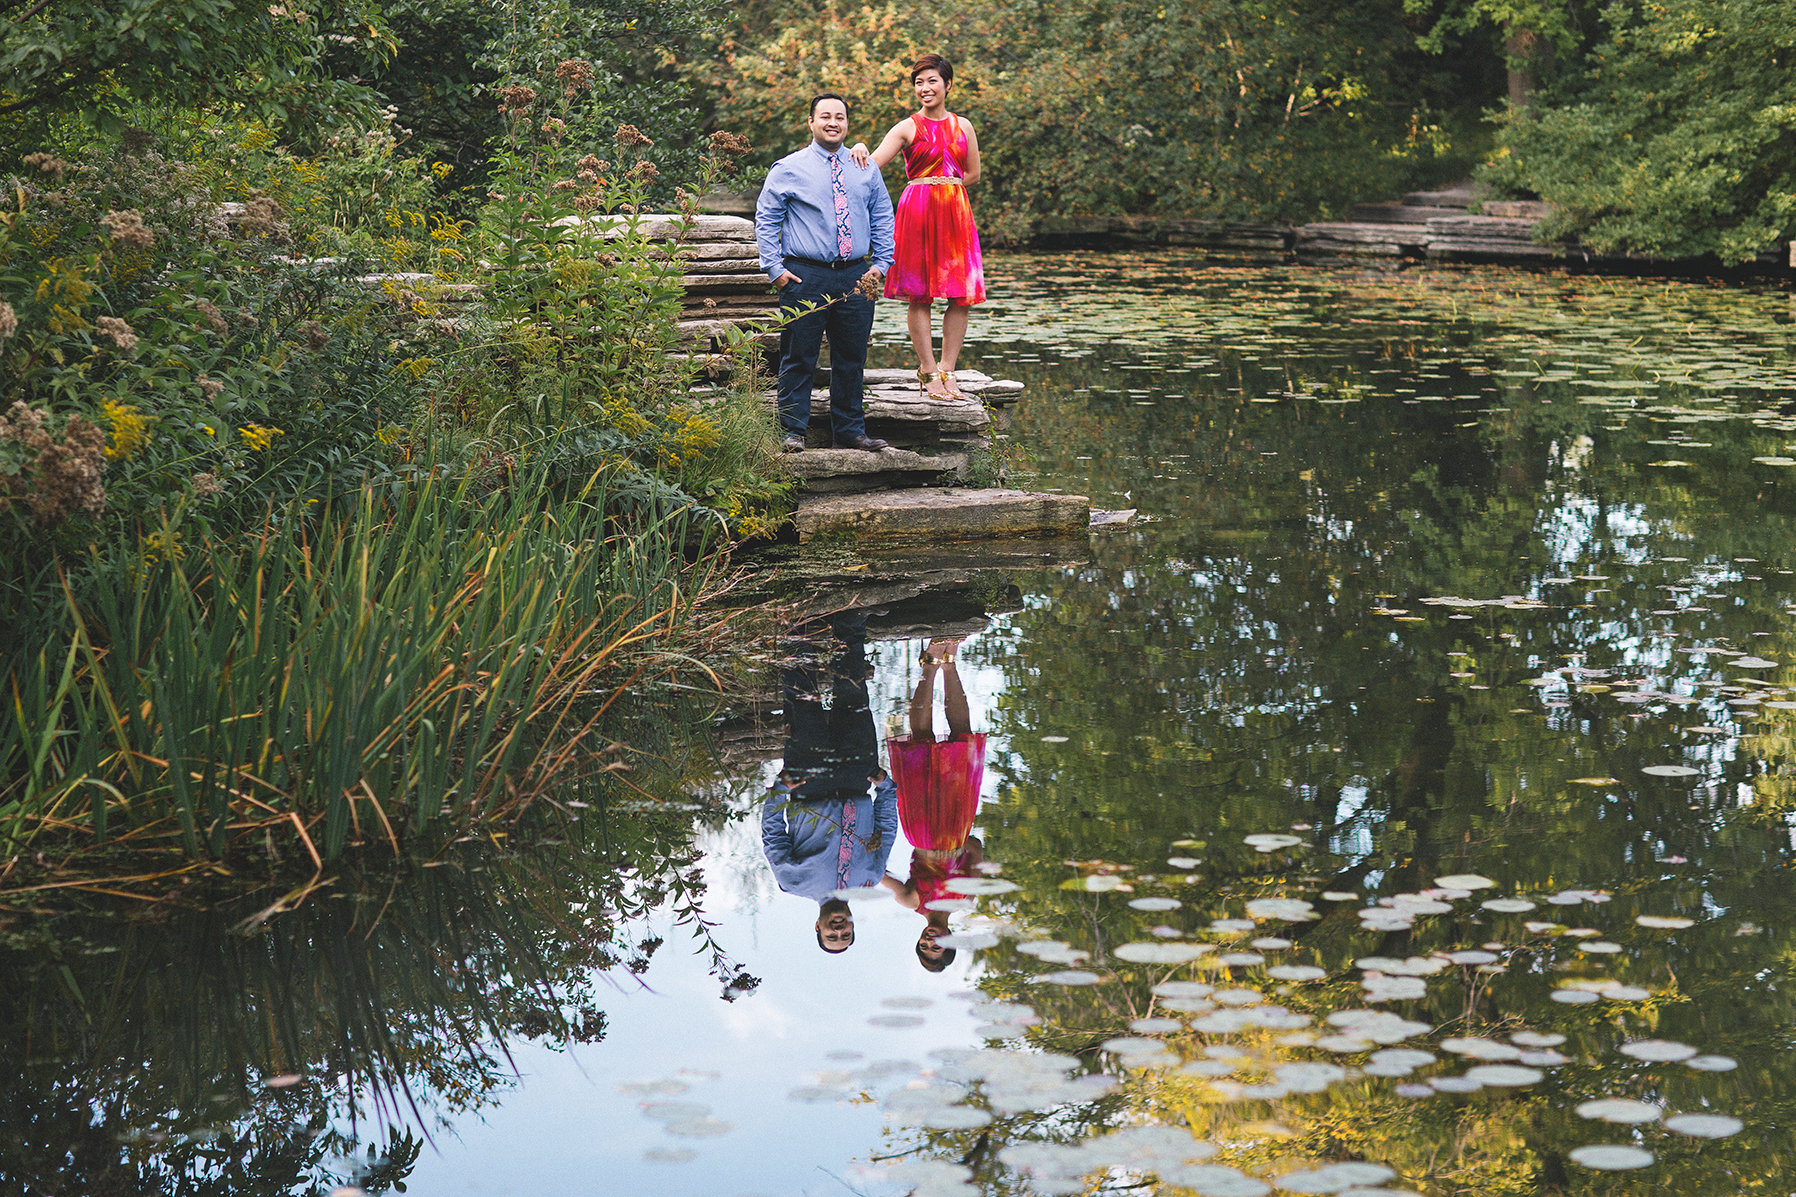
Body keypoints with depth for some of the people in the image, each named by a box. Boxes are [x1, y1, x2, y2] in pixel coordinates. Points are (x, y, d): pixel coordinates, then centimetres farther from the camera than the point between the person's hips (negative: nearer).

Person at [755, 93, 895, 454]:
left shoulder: (866, 170, 11)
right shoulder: (788, 169, 1)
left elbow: (883, 218, 19)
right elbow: (765, 219, 3)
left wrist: (881, 264, 8)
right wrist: (775, 268, -5)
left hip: (856, 276, 3)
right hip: (805, 276, -3)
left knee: (851, 357, 7)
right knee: (799, 357, -2)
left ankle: (850, 431, 16)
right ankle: (793, 432, 4)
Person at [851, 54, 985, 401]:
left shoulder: (962, 126, 12)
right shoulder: (908, 128, 2)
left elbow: (973, 174, 18)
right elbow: (871, 166, -7)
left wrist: (942, 188, 10)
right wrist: (860, 147, -26)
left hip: (956, 213, 4)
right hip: (917, 215, -4)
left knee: (961, 296, -1)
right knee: (920, 296, -4)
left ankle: (947, 371, 6)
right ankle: (928, 373, 1)